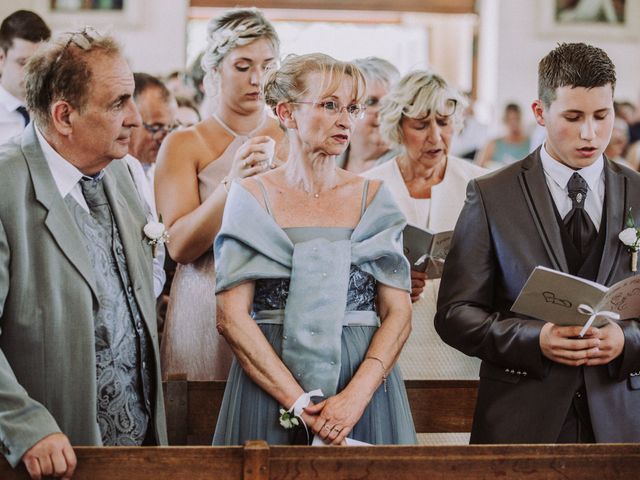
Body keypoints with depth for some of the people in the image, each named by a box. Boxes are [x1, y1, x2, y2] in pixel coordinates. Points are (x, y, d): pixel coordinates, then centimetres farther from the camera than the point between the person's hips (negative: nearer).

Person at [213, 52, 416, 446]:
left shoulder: (373, 198, 6)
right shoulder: (252, 196, 0)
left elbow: (398, 314, 1)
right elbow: (232, 317, -6)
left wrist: (357, 394, -15)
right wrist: (299, 400, -15)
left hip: (363, 381, 2)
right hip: (268, 386, -1)